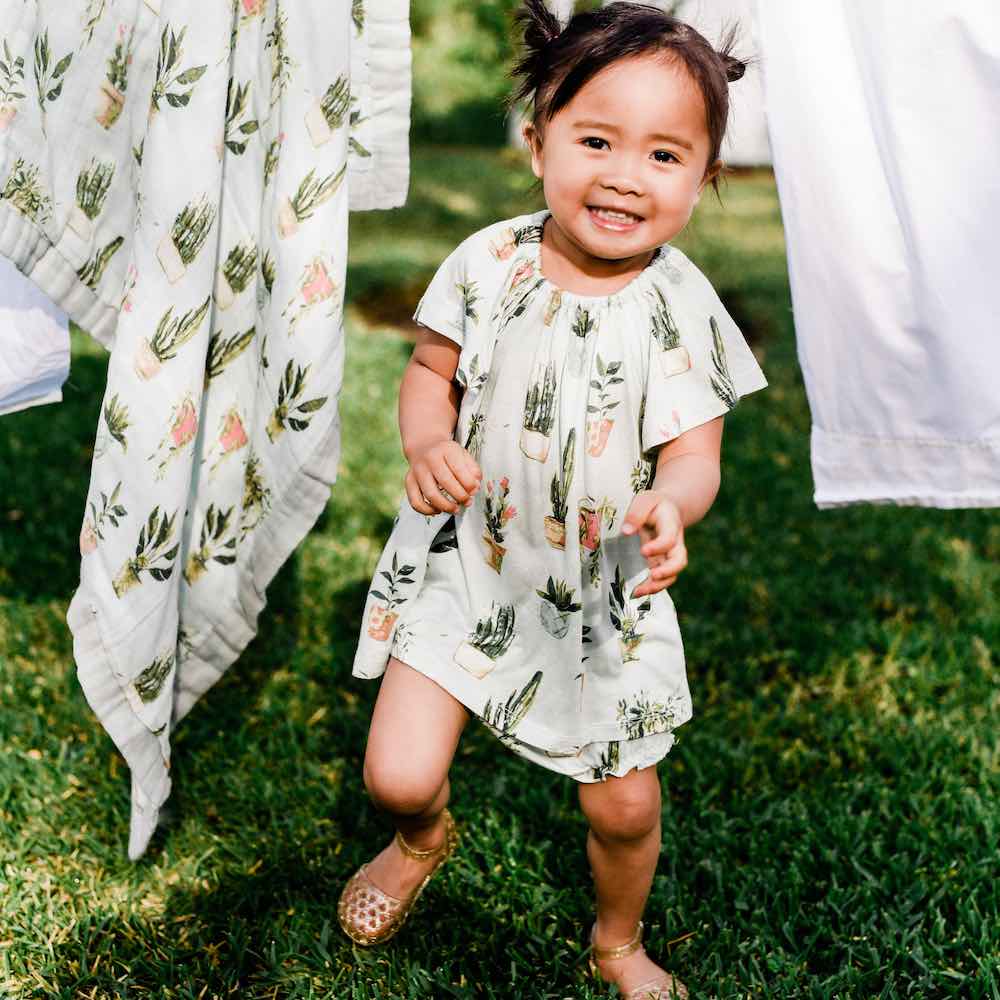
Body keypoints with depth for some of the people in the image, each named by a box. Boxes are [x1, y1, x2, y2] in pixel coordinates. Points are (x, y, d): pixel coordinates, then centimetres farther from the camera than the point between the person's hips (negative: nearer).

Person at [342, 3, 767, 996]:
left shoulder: (680, 308, -15)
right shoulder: (489, 264, -11)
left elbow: (695, 455, -14)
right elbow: (430, 370, 2)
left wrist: (669, 504, -38)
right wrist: (426, 444, -20)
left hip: (604, 590, 0)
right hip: (465, 562, 1)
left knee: (625, 808, 10)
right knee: (398, 777, -4)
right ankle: (424, 838, 37)